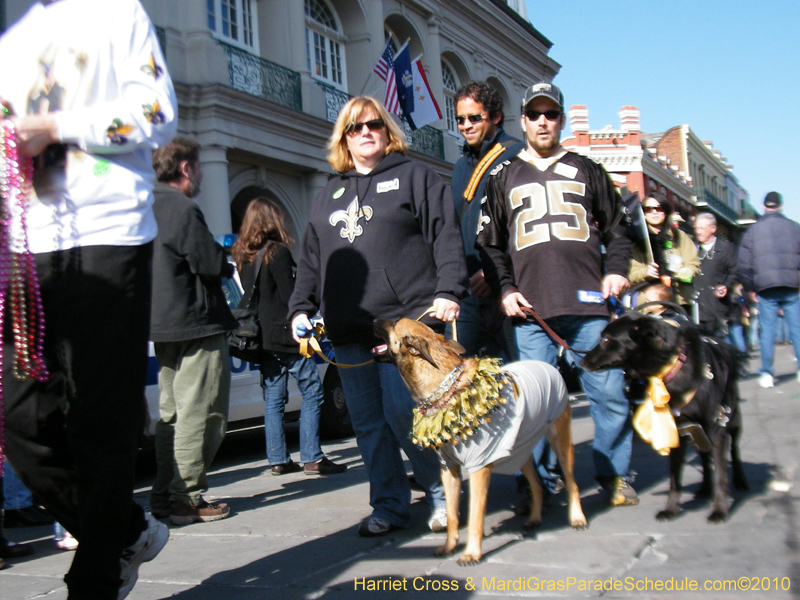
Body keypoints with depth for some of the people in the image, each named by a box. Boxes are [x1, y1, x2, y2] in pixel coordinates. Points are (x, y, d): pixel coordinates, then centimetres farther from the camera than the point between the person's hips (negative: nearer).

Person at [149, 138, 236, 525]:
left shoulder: (150, 208, 15)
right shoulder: (184, 209, -14)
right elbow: (210, 263, -17)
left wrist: (218, 259, 17)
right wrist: (229, 264, 3)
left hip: (163, 325, 10)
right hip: (195, 322, -10)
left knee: (172, 413, 15)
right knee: (199, 414, -4)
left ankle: (164, 495, 20)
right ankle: (187, 499, -2)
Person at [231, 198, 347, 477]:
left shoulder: (243, 257, 11)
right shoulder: (277, 252, -10)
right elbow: (290, 296, -12)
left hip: (262, 337, 7)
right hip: (286, 336, -7)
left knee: (273, 399, 10)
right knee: (311, 392, 0)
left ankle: (278, 460, 13)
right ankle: (311, 458, -2)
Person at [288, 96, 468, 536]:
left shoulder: (415, 176, 9)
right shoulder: (329, 194, 24)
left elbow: (446, 237, 0)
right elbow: (310, 260, 23)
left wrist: (448, 291, -12)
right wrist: (300, 309, 13)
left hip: (406, 321, -5)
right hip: (348, 331, 5)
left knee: (402, 412, -12)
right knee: (367, 423, 5)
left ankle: (443, 494, 9)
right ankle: (389, 506, 17)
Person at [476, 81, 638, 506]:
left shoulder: (586, 171, 18)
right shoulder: (503, 177, 16)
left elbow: (616, 229, 21)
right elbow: (490, 243, 15)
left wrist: (616, 270, 5)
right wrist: (504, 289, 3)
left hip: (589, 305, 1)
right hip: (531, 310, 0)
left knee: (609, 393, 1)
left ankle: (614, 475, 18)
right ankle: (540, 483, 12)